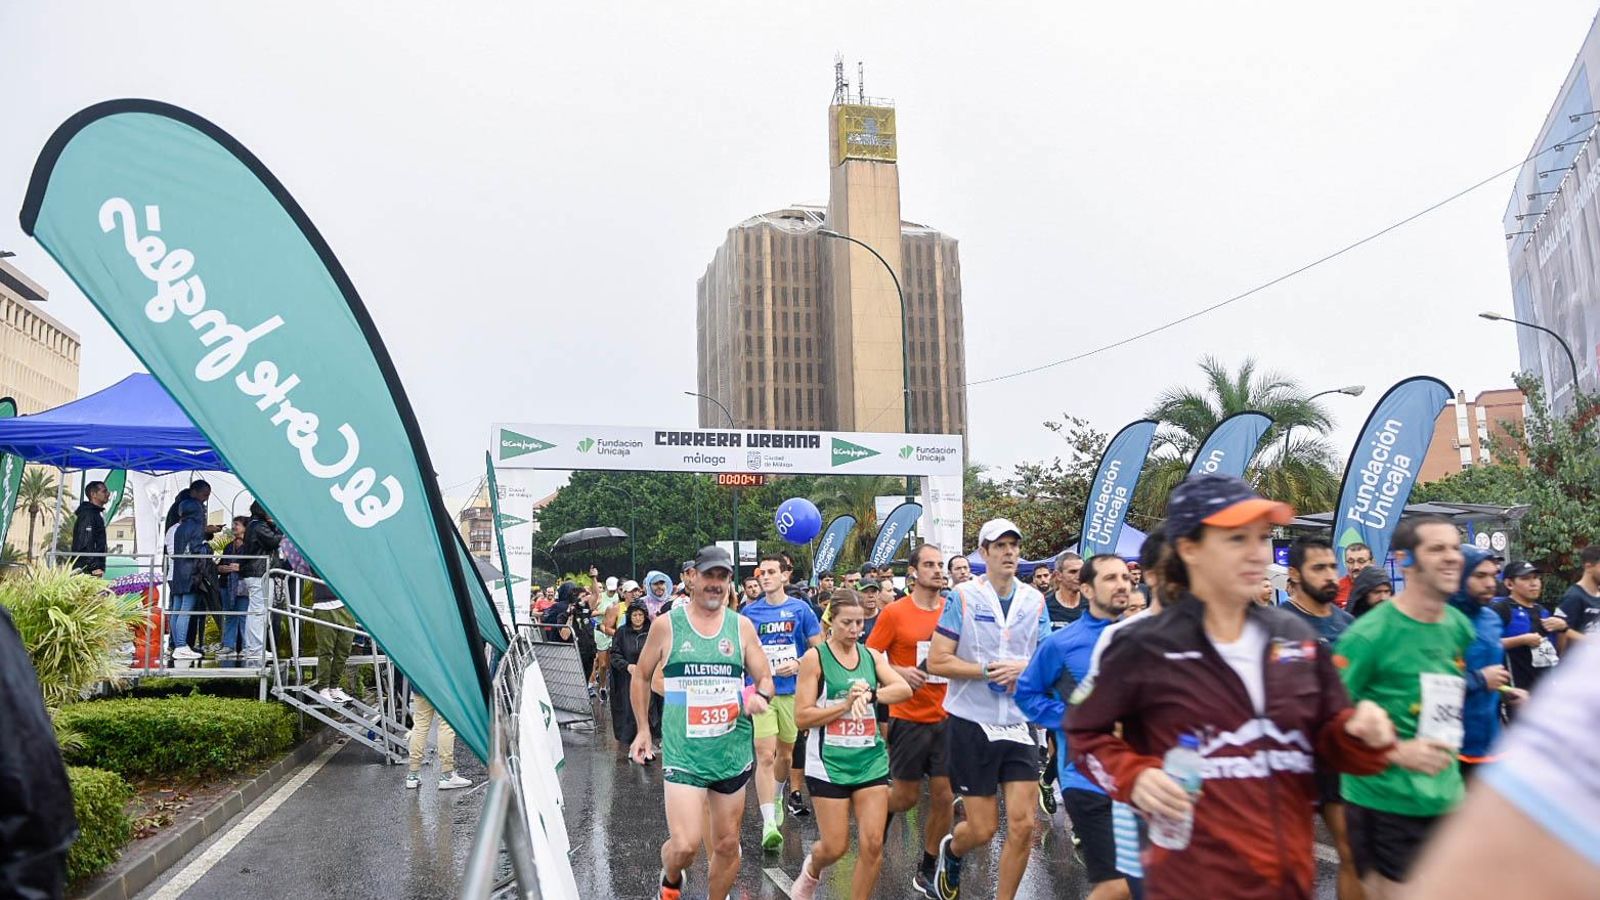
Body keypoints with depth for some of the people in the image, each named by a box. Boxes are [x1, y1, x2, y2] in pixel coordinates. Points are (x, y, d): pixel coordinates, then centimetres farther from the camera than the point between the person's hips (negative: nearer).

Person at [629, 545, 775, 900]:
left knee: (727, 844, 12)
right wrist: (642, 729, 10)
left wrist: (761, 695, -15)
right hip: (684, 753, -3)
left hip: (733, 751, 3)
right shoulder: (666, 625, -3)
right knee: (685, 846, -11)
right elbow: (641, 675, 11)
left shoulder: (742, 626, 2)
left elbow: (765, 679, 8)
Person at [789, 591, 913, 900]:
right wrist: (845, 704, -18)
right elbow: (801, 717, -10)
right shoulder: (815, 657, -6)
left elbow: (904, 689, -8)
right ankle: (811, 870, 37)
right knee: (835, 847, 3)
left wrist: (870, 695, -24)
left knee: (873, 845, -2)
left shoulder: (872, 656, 7)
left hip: (871, 760, 4)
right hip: (829, 762, -4)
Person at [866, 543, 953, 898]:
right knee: (906, 796, 6)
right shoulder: (894, 612, -7)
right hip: (909, 718, -3)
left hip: (947, 718, 3)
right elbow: (869, 657, -3)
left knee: (944, 798, 4)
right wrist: (899, 672, -17)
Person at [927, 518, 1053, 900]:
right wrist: (988, 670, -17)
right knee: (983, 829, 4)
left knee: (1022, 825, -2)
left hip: (1019, 726, 3)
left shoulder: (1035, 600, 4)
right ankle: (951, 850, 38)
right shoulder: (963, 596, -7)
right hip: (971, 725, -3)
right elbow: (937, 661, -9)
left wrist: (1024, 668, -10)